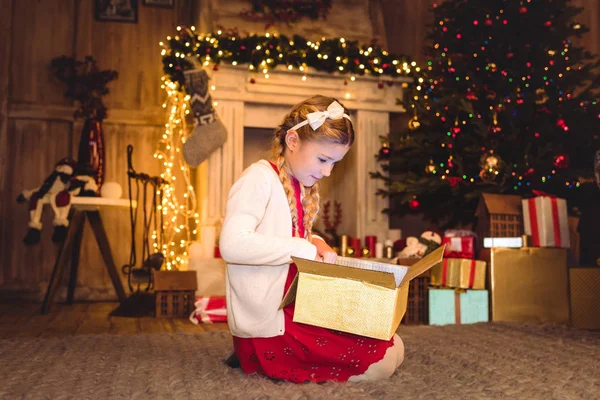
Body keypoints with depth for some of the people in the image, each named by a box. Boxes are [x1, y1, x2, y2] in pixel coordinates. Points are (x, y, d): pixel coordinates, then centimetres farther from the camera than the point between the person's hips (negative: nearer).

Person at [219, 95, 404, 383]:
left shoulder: (300, 188, 13)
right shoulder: (260, 178, -15)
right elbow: (232, 245, -27)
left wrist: (315, 244, -2)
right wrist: (305, 248, -22)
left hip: (294, 310, 10)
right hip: (268, 328, -9)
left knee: (393, 344, 8)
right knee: (387, 356, -12)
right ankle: (267, 359, -2)